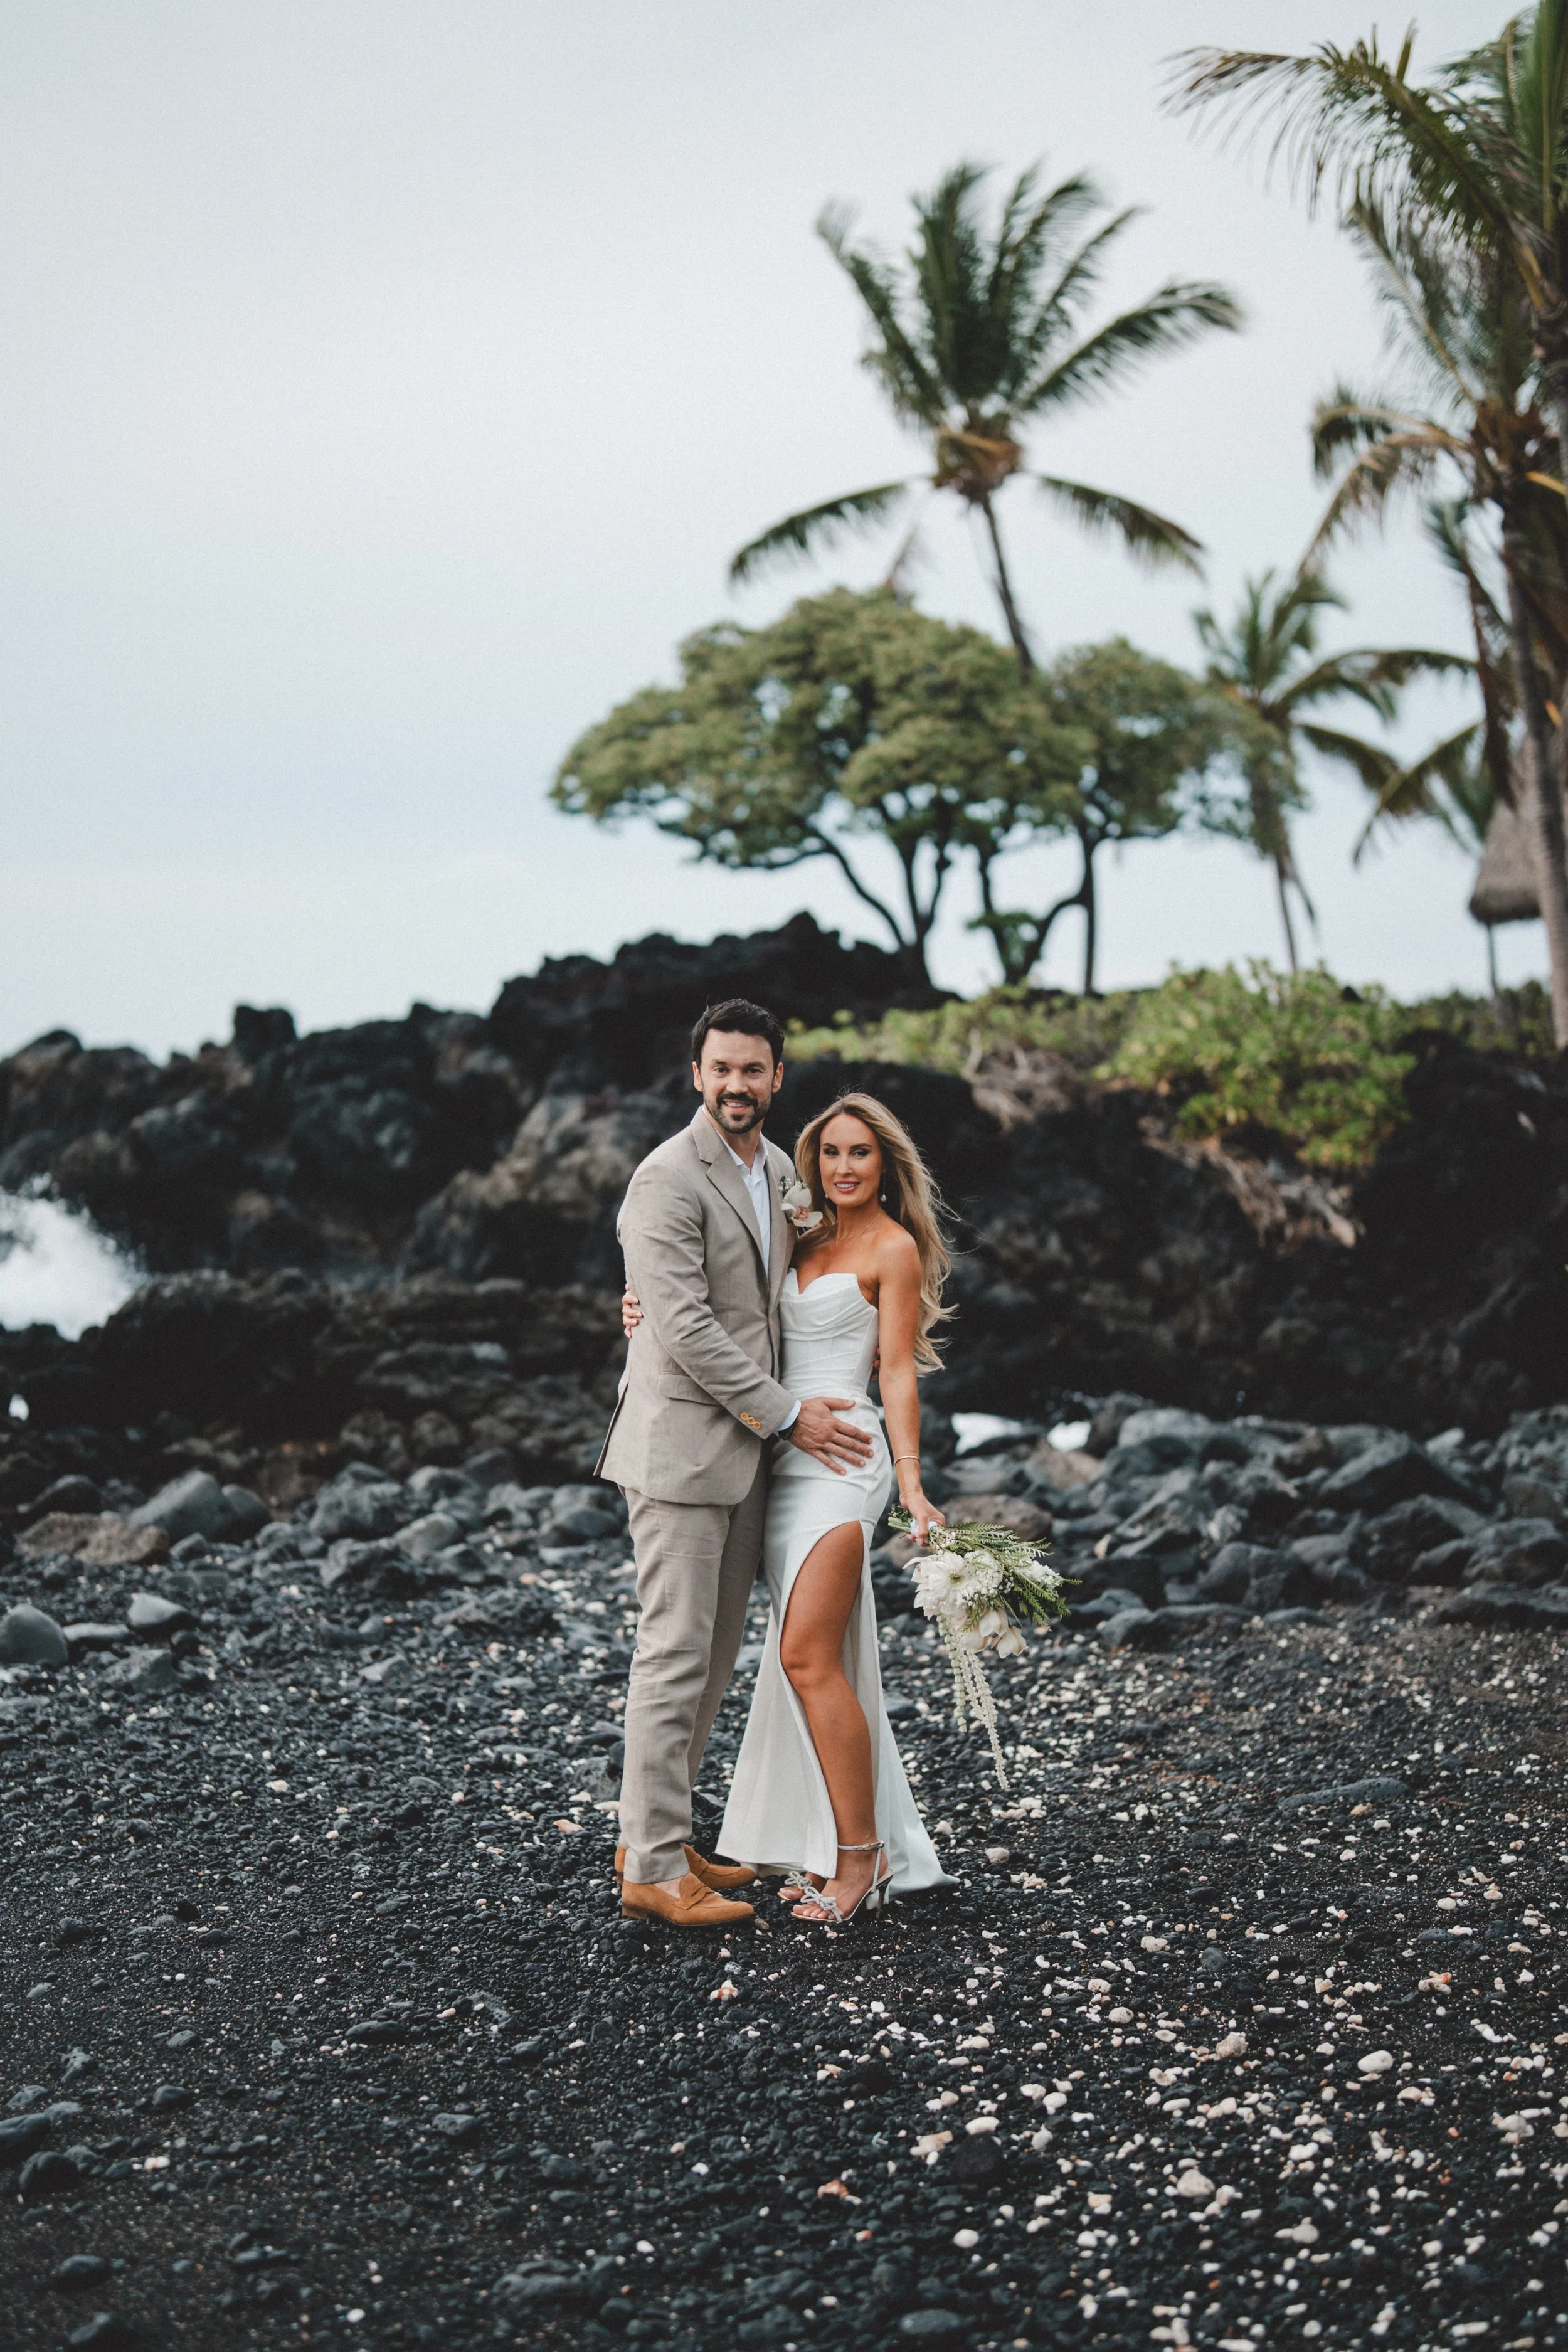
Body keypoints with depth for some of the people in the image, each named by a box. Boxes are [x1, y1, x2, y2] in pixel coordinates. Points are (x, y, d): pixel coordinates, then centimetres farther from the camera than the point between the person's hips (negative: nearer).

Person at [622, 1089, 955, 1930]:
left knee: (807, 1656, -13)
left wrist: (910, 1483, -15)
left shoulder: (894, 1248, -2)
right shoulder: (807, 1239, 17)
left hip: (843, 1457, -7)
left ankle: (863, 1855, -5)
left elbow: (898, 1371, -7)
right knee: (819, 1658, 8)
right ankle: (840, 1847, 15)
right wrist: (653, 1314, 6)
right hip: (786, 1459, 7)